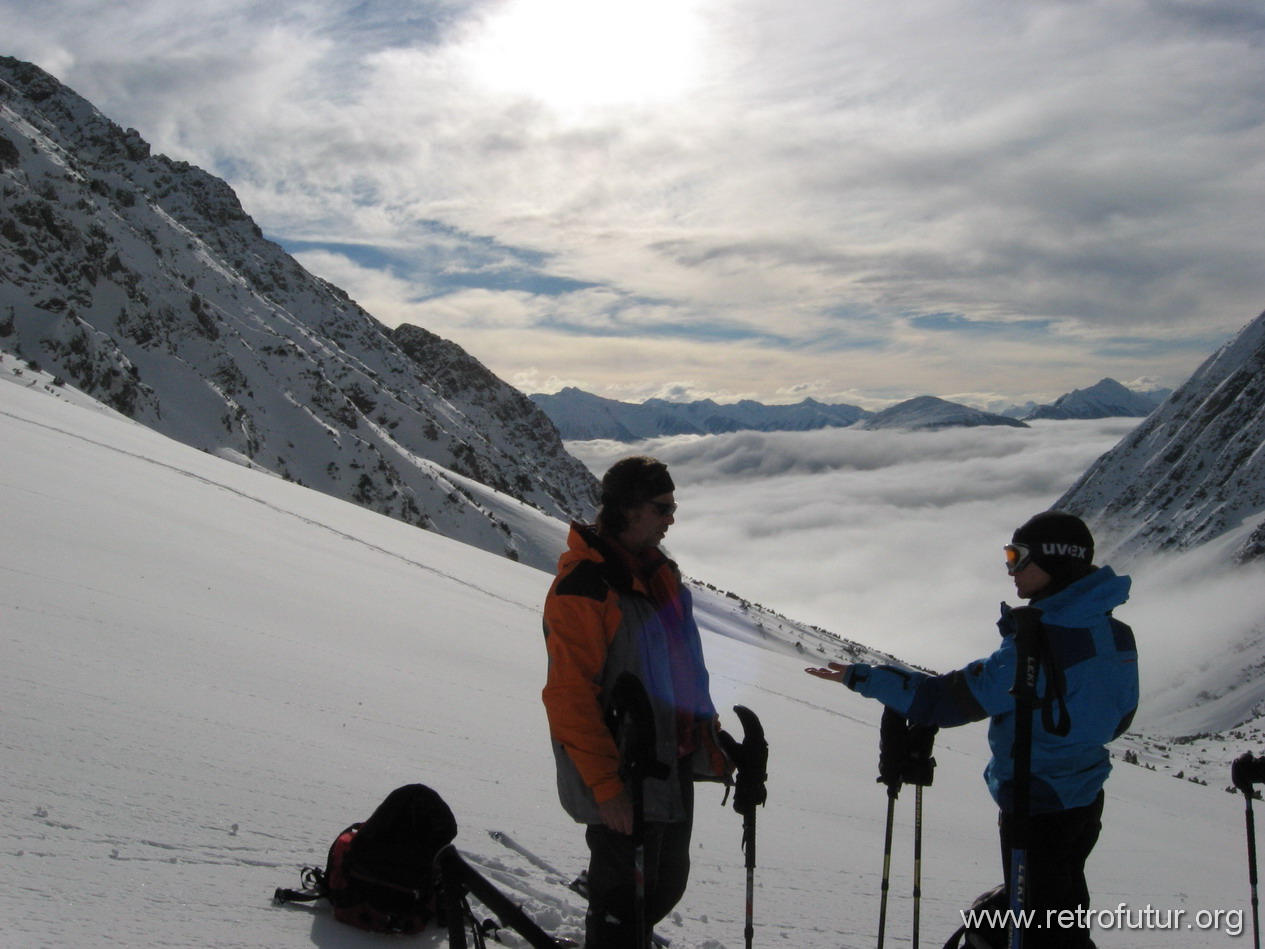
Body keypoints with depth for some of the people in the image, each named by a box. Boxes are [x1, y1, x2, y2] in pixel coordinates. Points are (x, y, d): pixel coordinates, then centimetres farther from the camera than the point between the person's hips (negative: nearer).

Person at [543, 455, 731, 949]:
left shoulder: (661, 573, 9)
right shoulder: (583, 585, -19)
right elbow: (569, 696, -22)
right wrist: (605, 786, -24)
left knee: (666, 886, 21)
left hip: (674, 764, 8)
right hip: (624, 782, -8)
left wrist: (712, 744, 15)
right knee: (626, 903, 3)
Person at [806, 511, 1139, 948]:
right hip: (1085, 801, 8)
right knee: (1064, 914, 25)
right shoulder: (1112, 632, -1)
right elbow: (1119, 716, 11)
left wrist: (861, 677, -24)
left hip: (1039, 809, -8)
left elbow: (947, 700, -29)